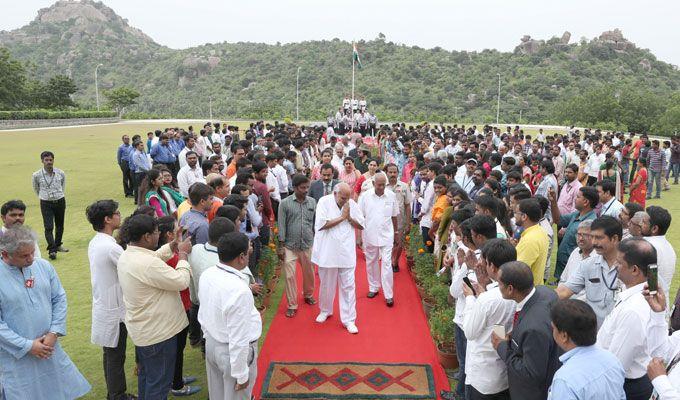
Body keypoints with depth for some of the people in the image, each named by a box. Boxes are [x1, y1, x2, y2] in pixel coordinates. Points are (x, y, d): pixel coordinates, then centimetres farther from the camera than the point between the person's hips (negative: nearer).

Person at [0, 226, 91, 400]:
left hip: (49, 348, 4)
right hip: (17, 356, -4)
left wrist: (54, 333, -7)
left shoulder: (43, 266, -3)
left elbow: (59, 299, 3)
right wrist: (27, 346, -16)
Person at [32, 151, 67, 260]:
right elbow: (36, 189, 11)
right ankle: (52, 250, -11)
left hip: (60, 202, 2)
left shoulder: (61, 173, -3)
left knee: (59, 225, 14)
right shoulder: (37, 175, -7)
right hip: (46, 204, -2)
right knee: (49, 227, -10)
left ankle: (58, 245, 33)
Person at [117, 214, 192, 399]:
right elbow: (182, 281, -25)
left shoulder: (127, 255, -1)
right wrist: (183, 254, -13)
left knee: (146, 374, 27)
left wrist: (173, 245, 4)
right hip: (158, 332, -10)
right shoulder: (148, 264, -31)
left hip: (141, 329, 10)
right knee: (159, 383, 8)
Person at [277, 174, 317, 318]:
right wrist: (281, 245, -6)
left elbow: (315, 223, 8)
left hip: (308, 245, 3)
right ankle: (292, 305, 12)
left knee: (309, 273, 16)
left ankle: (308, 295, 41)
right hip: (290, 246, -2)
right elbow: (281, 225, -5)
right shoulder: (285, 203, -7)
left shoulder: (312, 202, 1)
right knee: (290, 275, -1)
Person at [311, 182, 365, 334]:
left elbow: (361, 225, 6)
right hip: (327, 252, -1)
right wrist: (342, 217, -16)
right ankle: (325, 310, 39)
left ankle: (348, 319, 13)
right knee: (326, 285, 15)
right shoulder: (324, 202, -9)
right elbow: (321, 224, -19)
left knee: (348, 286, 3)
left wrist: (349, 218, -12)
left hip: (347, 253, 2)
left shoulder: (352, 204, 1)